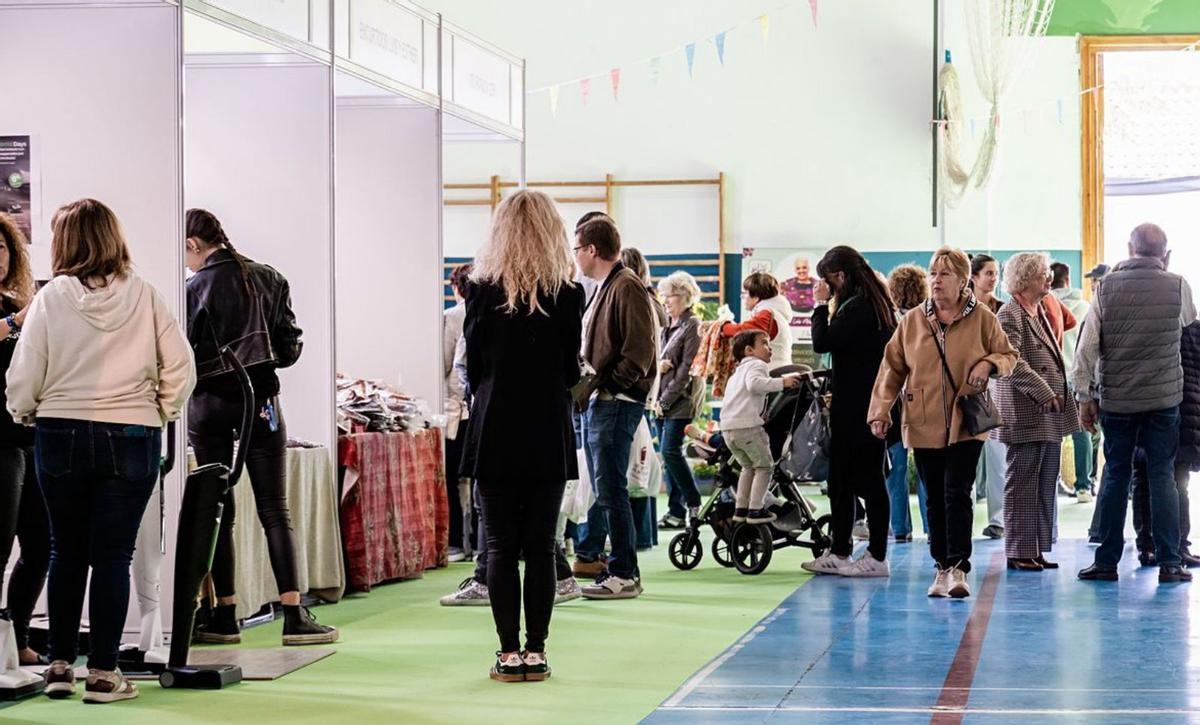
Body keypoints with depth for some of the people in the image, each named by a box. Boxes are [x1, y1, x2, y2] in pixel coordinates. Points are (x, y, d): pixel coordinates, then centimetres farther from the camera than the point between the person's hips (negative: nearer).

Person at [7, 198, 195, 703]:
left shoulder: (52, 298, -5)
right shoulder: (144, 296, -3)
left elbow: (23, 379, -6)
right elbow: (181, 368, -4)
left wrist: (24, 412, 14)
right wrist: (161, 411, 10)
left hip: (62, 436, 0)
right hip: (131, 439, 0)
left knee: (66, 552, 14)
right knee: (113, 556, 4)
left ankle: (59, 666, 18)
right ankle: (103, 673, 4)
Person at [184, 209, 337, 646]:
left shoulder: (196, 289, -6)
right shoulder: (269, 280, 5)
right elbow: (290, 348, 5)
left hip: (210, 405, -2)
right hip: (260, 401, 3)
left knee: (217, 511, 6)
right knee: (274, 511, 3)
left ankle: (224, 616, 8)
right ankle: (294, 616, -3)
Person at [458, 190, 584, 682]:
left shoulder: (482, 291, -4)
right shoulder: (568, 295, -4)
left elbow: (473, 368, 2)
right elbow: (571, 371, 4)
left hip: (495, 433, 0)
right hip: (549, 436, 1)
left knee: (500, 546, 4)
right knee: (540, 547, 5)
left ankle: (509, 653, 3)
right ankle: (535, 652, 5)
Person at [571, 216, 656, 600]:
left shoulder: (627, 287, -13)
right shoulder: (605, 288, 18)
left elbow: (640, 353, -20)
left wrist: (603, 386, -21)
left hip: (616, 404, -10)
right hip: (597, 402, 10)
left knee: (610, 489, -8)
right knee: (598, 485, 17)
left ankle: (625, 575, -5)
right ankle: (589, 555, 26)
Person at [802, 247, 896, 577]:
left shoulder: (856, 307, -17)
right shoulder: (876, 303, 15)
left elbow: (822, 342, -20)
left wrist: (820, 304, -10)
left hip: (857, 409, -10)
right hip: (869, 404, 10)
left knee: (866, 478, -5)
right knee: (840, 478, 14)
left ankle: (877, 557, -2)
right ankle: (838, 553, 20)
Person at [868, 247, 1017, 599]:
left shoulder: (982, 318, 1)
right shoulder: (912, 321, 6)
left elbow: (1008, 355, 11)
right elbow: (892, 369, 9)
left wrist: (989, 363, -11)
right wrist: (880, 411, 0)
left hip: (965, 424, -2)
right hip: (924, 425, 3)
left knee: (957, 494, -12)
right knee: (935, 500, 8)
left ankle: (958, 568, -11)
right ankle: (943, 568, 16)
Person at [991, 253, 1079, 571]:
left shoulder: (1040, 312, 19)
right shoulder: (1009, 315, -11)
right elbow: (1014, 363, -21)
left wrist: (1061, 396, 16)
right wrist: (1046, 395, -21)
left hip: (1050, 415, 10)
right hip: (1026, 414, -10)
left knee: (1045, 486, 11)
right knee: (1022, 486, -4)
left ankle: (1038, 549, 16)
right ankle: (1019, 552, 1)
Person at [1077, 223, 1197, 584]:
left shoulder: (1108, 287, -4)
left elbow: (1087, 346, -5)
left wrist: (1085, 397, 2)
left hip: (1116, 398, 1)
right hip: (1163, 398, 0)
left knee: (1115, 475, 7)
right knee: (1162, 475, 4)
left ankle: (1106, 562, 8)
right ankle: (1168, 562, 2)